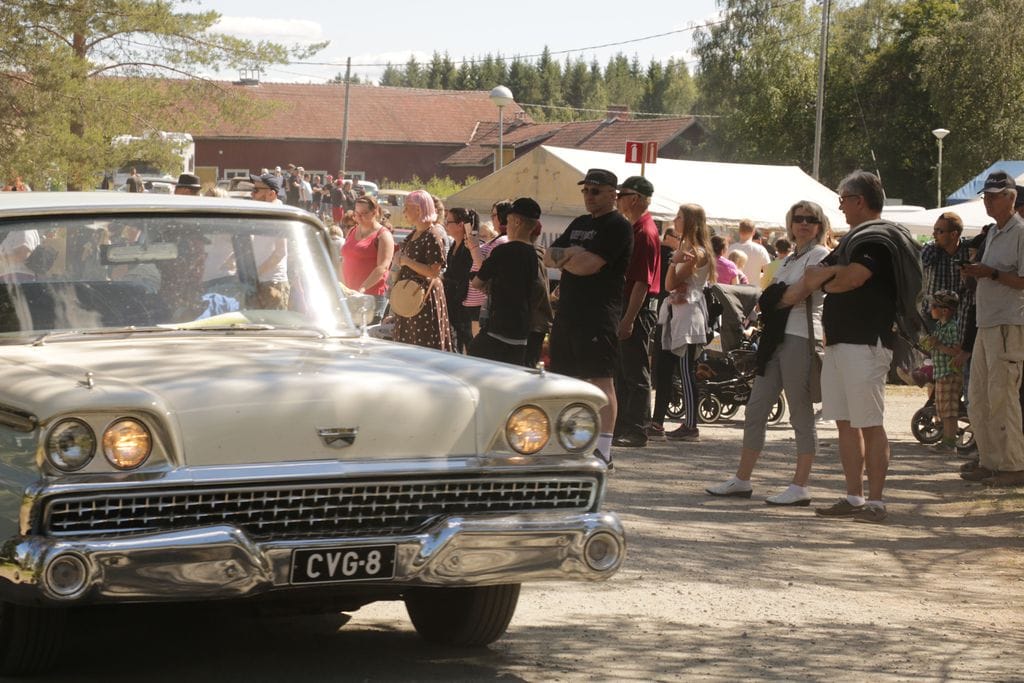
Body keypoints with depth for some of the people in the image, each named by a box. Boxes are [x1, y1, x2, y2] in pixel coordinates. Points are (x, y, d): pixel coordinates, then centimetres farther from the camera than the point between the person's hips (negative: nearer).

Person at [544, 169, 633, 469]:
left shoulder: (618, 227, -8)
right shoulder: (579, 224, 20)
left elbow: (587, 265, -18)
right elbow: (549, 257, 14)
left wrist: (563, 258, 0)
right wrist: (571, 255, -7)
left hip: (599, 317, -9)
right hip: (567, 313, 9)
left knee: (601, 381, -9)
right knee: (565, 380, 11)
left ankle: (603, 451, -10)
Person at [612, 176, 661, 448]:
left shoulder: (644, 232, -16)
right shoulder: (636, 229, 16)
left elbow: (643, 281, -21)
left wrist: (629, 319, -23)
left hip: (639, 308, -10)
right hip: (629, 306, 10)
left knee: (635, 373, -6)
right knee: (621, 371, 13)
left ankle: (635, 431, -3)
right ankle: (621, 427, 19)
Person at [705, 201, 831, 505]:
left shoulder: (820, 255, -4)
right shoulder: (791, 259, 23)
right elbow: (770, 296, 19)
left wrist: (773, 296, 1)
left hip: (800, 339, -9)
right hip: (777, 338, 9)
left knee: (801, 416, -5)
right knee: (755, 410, 8)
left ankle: (800, 486, -2)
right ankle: (741, 480, 14)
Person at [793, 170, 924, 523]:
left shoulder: (879, 239, -10)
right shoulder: (855, 239, 22)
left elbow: (850, 279, -22)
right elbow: (815, 276, 22)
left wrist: (822, 281, 1)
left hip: (865, 344, -10)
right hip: (839, 342, 10)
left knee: (870, 425, -7)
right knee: (846, 423, 10)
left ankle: (875, 501, -6)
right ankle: (853, 498, 14)